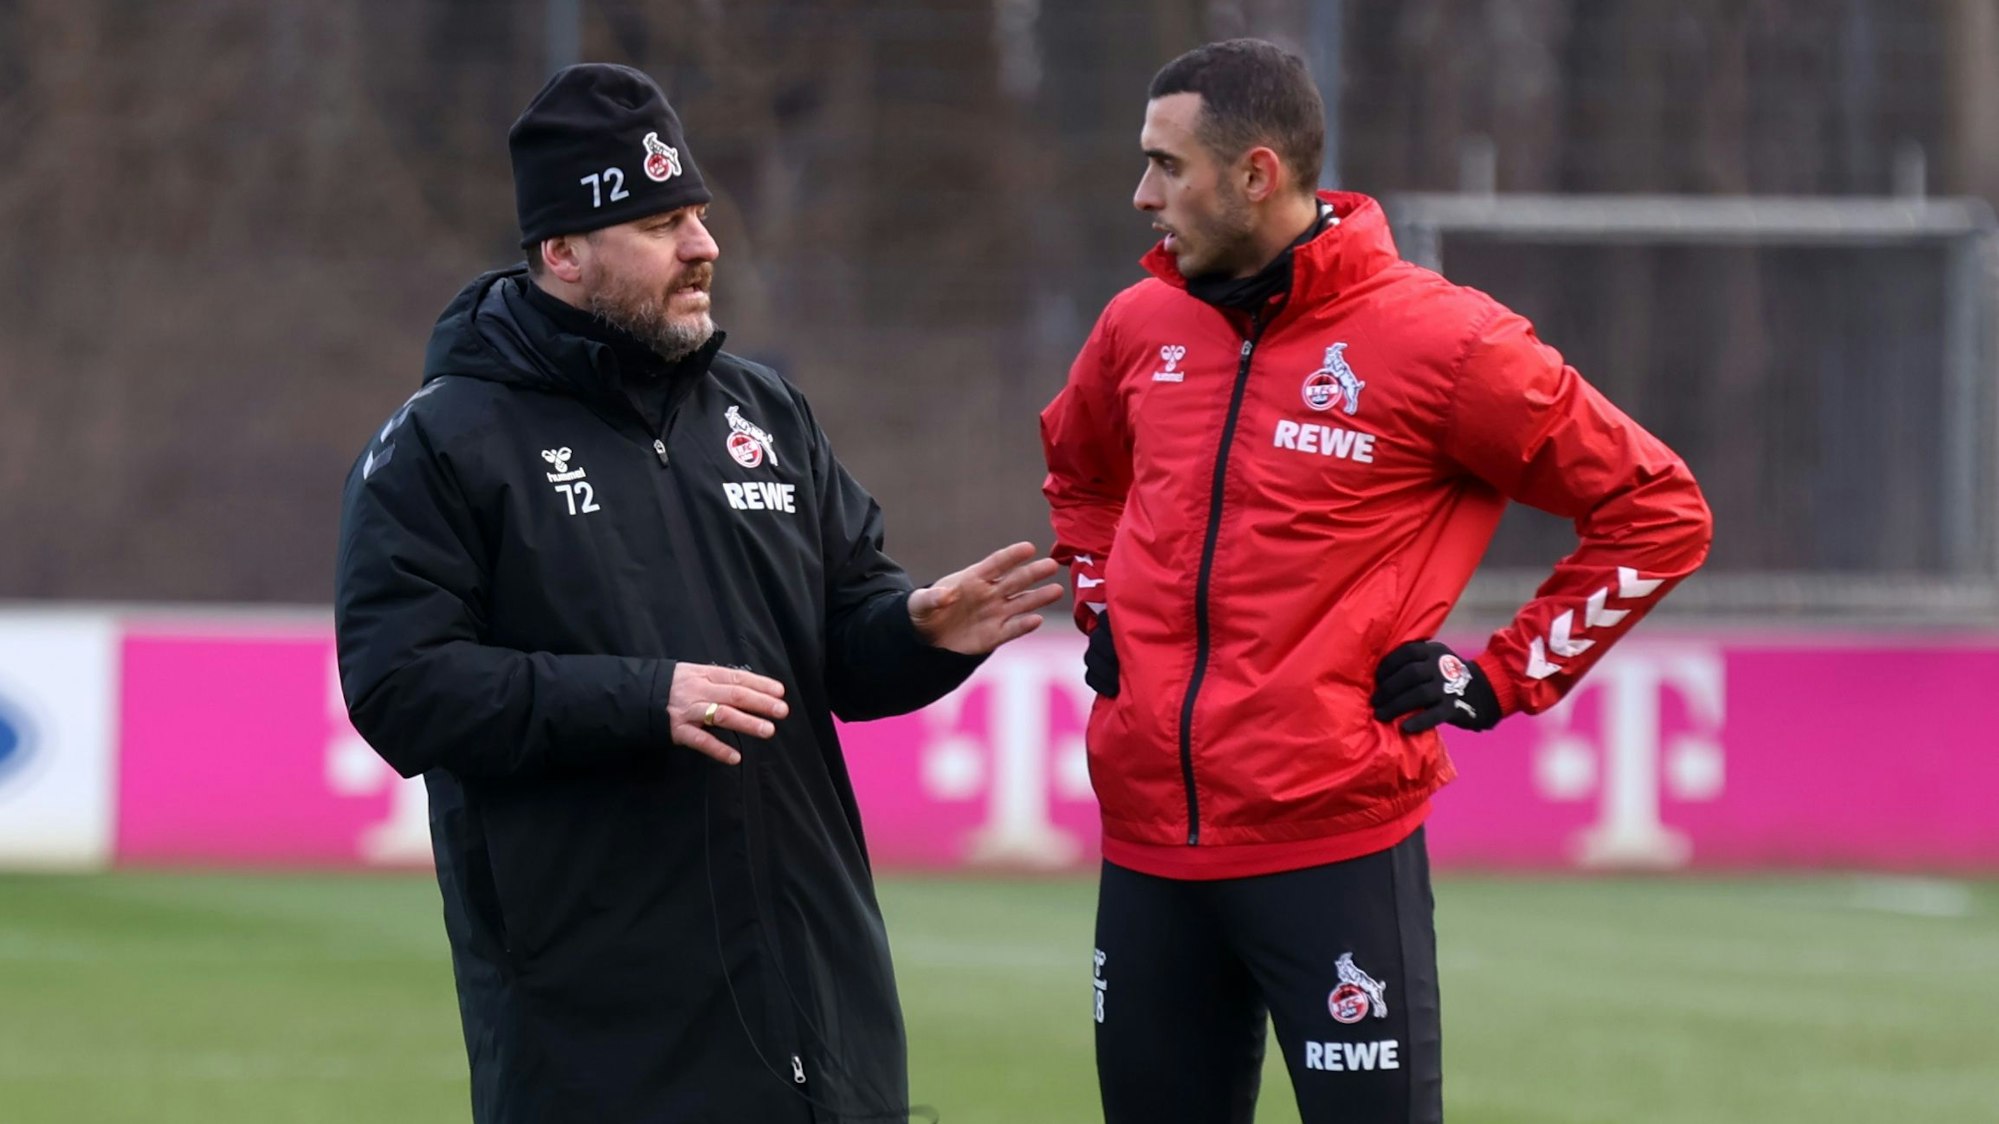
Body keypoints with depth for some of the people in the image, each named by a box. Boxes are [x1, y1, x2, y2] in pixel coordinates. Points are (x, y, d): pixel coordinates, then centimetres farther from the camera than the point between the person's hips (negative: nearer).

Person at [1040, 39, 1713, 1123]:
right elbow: (1078, 471, 33)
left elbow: (1656, 508, -2)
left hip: (1336, 851, -6)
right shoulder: (1141, 326, 9)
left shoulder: (1437, 341, -9)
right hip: (1146, 849, 6)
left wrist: (1503, 680, -4)